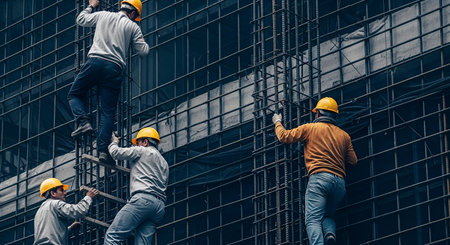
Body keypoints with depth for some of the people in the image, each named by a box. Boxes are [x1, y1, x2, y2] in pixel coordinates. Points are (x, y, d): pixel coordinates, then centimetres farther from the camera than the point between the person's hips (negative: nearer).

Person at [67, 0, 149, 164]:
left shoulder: (103, 15, 15)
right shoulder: (133, 27, 12)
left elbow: (81, 20, 26)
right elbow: (143, 51, 12)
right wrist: (142, 40, 33)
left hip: (96, 61, 0)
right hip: (115, 69, 0)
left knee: (74, 95, 16)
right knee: (108, 111, 1)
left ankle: (83, 122, -10)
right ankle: (103, 149, -10)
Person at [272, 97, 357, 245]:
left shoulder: (309, 128, 11)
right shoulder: (344, 135, 21)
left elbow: (284, 137, 16)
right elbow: (353, 161, 20)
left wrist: (277, 123, 37)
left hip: (319, 178, -5)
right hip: (340, 182, 5)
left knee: (313, 220, -14)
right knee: (327, 216, 21)